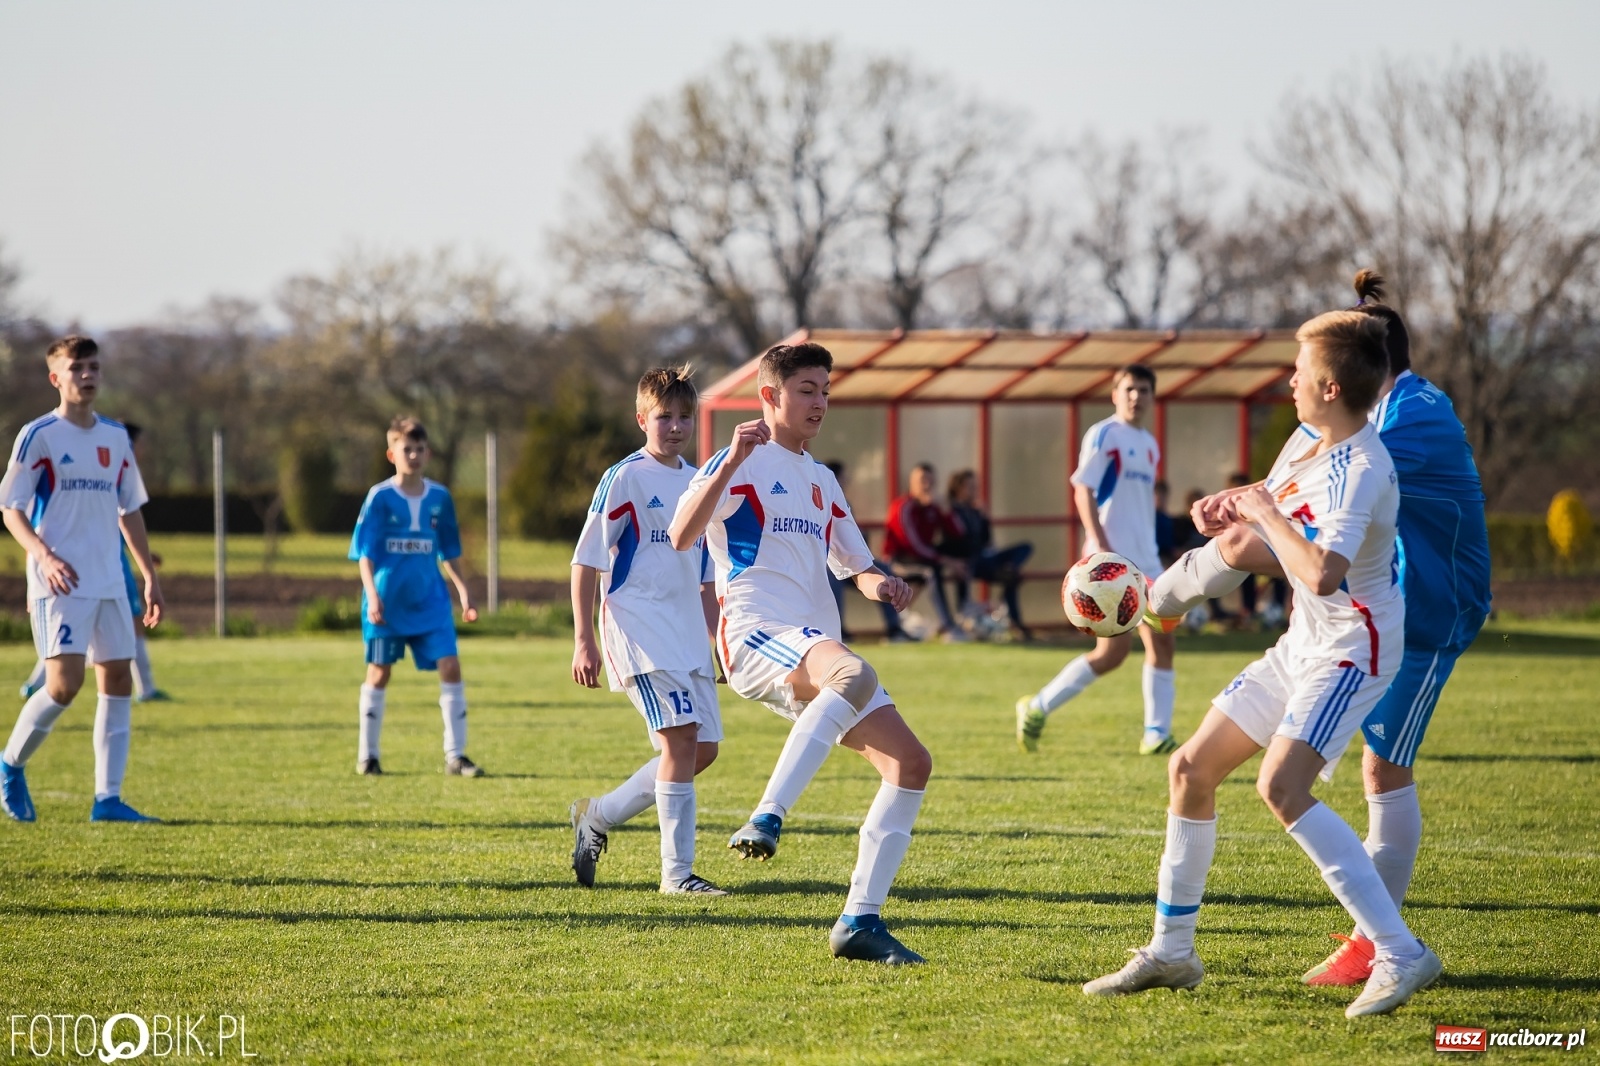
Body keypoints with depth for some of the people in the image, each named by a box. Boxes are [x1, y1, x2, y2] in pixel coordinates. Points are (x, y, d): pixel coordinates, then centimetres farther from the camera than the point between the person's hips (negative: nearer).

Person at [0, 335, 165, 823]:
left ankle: (107, 798, 4)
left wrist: (150, 576, 16)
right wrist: (43, 555, -22)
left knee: (118, 680, 1)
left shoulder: (116, 438, 13)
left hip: (109, 582, 6)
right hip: (60, 583, -6)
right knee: (64, 683, -15)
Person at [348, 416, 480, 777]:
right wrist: (372, 595, -18)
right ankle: (367, 755, 17)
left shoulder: (440, 497, 4)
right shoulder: (379, 497, -6)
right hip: (388, 601, -3)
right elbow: (365, 553, -7)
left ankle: (455, 755, -4)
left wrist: (463, 590, 6)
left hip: (430, 600, 3)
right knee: (379, 672, 5)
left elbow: (449, 552, 13)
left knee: (450, 666, -8)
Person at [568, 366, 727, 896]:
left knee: (703, 747, 4)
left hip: (687, 634, 8)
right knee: (682, 738, -17)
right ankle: (677, 872, -12)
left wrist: (717, 641, 21)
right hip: (639, 628, -7)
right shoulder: (625, 479, -6)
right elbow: (585, 562, -6)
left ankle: (596, 816, 20)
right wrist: (583, 640, -11)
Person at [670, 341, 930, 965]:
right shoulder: (742, 463, 2)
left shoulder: (821, 482, 26)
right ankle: (766, 819, -41)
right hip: (756, 635, -8)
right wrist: (731, 462, -25)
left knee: (911, 763, -4)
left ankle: (860, 921, -1)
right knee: (855, 674, -40)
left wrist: (879, 583, 6)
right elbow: (681, 537, -13)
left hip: (818, 648, 8)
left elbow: (854, 565, 30)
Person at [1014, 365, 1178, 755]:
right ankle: (1037, 709, 0)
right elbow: (1083, 491, -13)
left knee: (1162, 643, 3)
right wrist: (1101, 546, -22)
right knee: (1113, 651, -11)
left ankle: (1157, 734, 7)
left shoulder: (1150, 445, 15)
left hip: (1146, 560, 8)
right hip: (1112, 561, -8)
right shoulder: (1104, 435, -8)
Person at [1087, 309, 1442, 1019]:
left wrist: (1266, 514, -22)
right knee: (1190, 769, 10)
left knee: (1281, 787, -28)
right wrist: (1230, 512, 0)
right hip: (1302, 643, 10)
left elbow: (1322, 573, -37)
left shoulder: (1361, 470, -24)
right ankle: (1171, 953, 22)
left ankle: (1400, 954, -26)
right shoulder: (1306, 442, 5)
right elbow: (1263, 514, 23)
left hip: (1351, 649, -10)